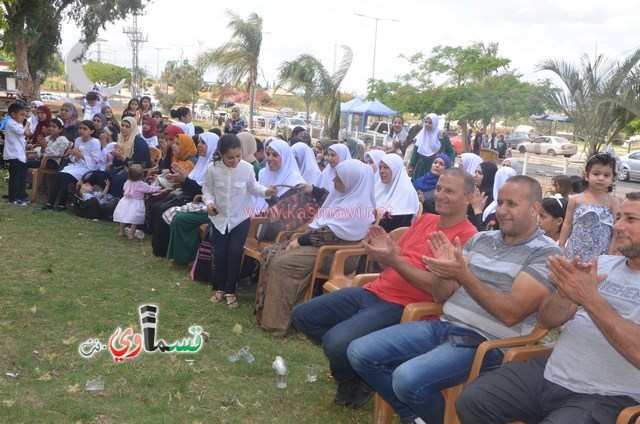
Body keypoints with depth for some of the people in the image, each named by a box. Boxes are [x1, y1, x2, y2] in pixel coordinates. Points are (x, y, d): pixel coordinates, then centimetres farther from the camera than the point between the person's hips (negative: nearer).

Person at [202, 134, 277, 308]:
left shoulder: (247, 168, -14)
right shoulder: (212, 169, -14)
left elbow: (253, 188, 0)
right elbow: (207, 189, 0)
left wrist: (265, 191, -18)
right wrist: (209, 202, -18)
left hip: (240, 218, -1)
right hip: (219, 217, 1)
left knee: (235, 254, -6)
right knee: (219, 254, 4)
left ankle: (230, 290, 11)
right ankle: (220, 288, 24)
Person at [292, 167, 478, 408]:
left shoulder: (467, 237, -10)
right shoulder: (424, 219, 14)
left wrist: (394, 260, -24)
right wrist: (384, 250, -5)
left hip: (403, 306, -8)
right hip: (373, 290, 9)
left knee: (336, 343, -28)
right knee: (302, 316, 5)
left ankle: (355, 377, 7)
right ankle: (349, 364, 17)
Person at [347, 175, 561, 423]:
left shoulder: (546, 253, -7)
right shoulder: (480, 239, 12)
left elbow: (511, 314, -18)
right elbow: (442, 295, 11)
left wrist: (463, 276, -25)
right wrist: (444, 270, -11)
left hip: (485, 342, -7)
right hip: (443, 326, 7)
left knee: (409, 379, -30)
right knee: (360, 352, -5)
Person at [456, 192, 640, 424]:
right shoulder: (601, 263, 12)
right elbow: (546, 320, 8)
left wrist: (591, 298, -24)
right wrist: (565, 292, -13)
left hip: (603, 397, -5)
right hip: (549, 374, 6)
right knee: (471, 400, -11)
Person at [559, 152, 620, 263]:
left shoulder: (613, 203, -3)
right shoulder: (575, 200, 0)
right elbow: (568, 224, 6)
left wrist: (611, 254, -6)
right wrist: (561, 246, 6)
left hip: (600, 256, -1)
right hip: (575, 253, 2)